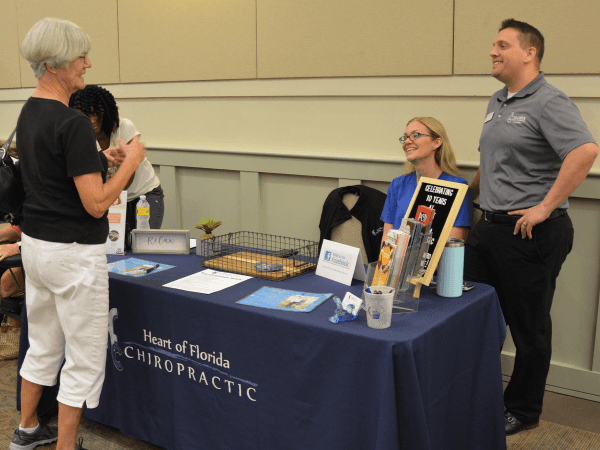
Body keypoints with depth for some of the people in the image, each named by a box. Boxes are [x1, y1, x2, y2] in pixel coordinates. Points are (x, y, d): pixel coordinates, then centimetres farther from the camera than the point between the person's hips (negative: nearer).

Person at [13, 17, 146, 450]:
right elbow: (96, 203, -23)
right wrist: (131, 161, -12)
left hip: (35, 243, 10)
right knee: (85, 358, 4)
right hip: (74, 253, -9)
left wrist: (103, 157, 12)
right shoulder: (73, 123, -22)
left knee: (43, 346, 23)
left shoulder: (29, 113, 8)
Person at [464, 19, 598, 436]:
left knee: (529, 327, 7)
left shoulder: (549, 101, -14)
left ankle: (523, 411, 25)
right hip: (490, 226, 9)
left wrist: (545, 207, -26)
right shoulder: (497, 102, 14)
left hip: (531, 232, -9)